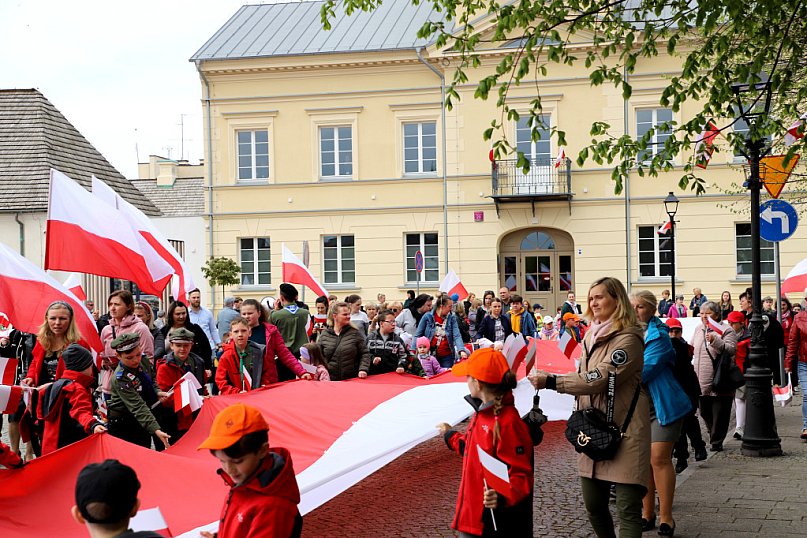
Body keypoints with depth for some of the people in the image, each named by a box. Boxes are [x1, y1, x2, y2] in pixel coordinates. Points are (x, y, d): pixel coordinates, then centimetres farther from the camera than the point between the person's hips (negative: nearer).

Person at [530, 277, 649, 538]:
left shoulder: (628, 338, -12)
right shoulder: (591, 336, 15)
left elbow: (599, 379, -20)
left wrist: (551, 381, -20)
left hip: (624, 433, -8)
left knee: (627, 510, -8)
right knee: (594, 505, 12)